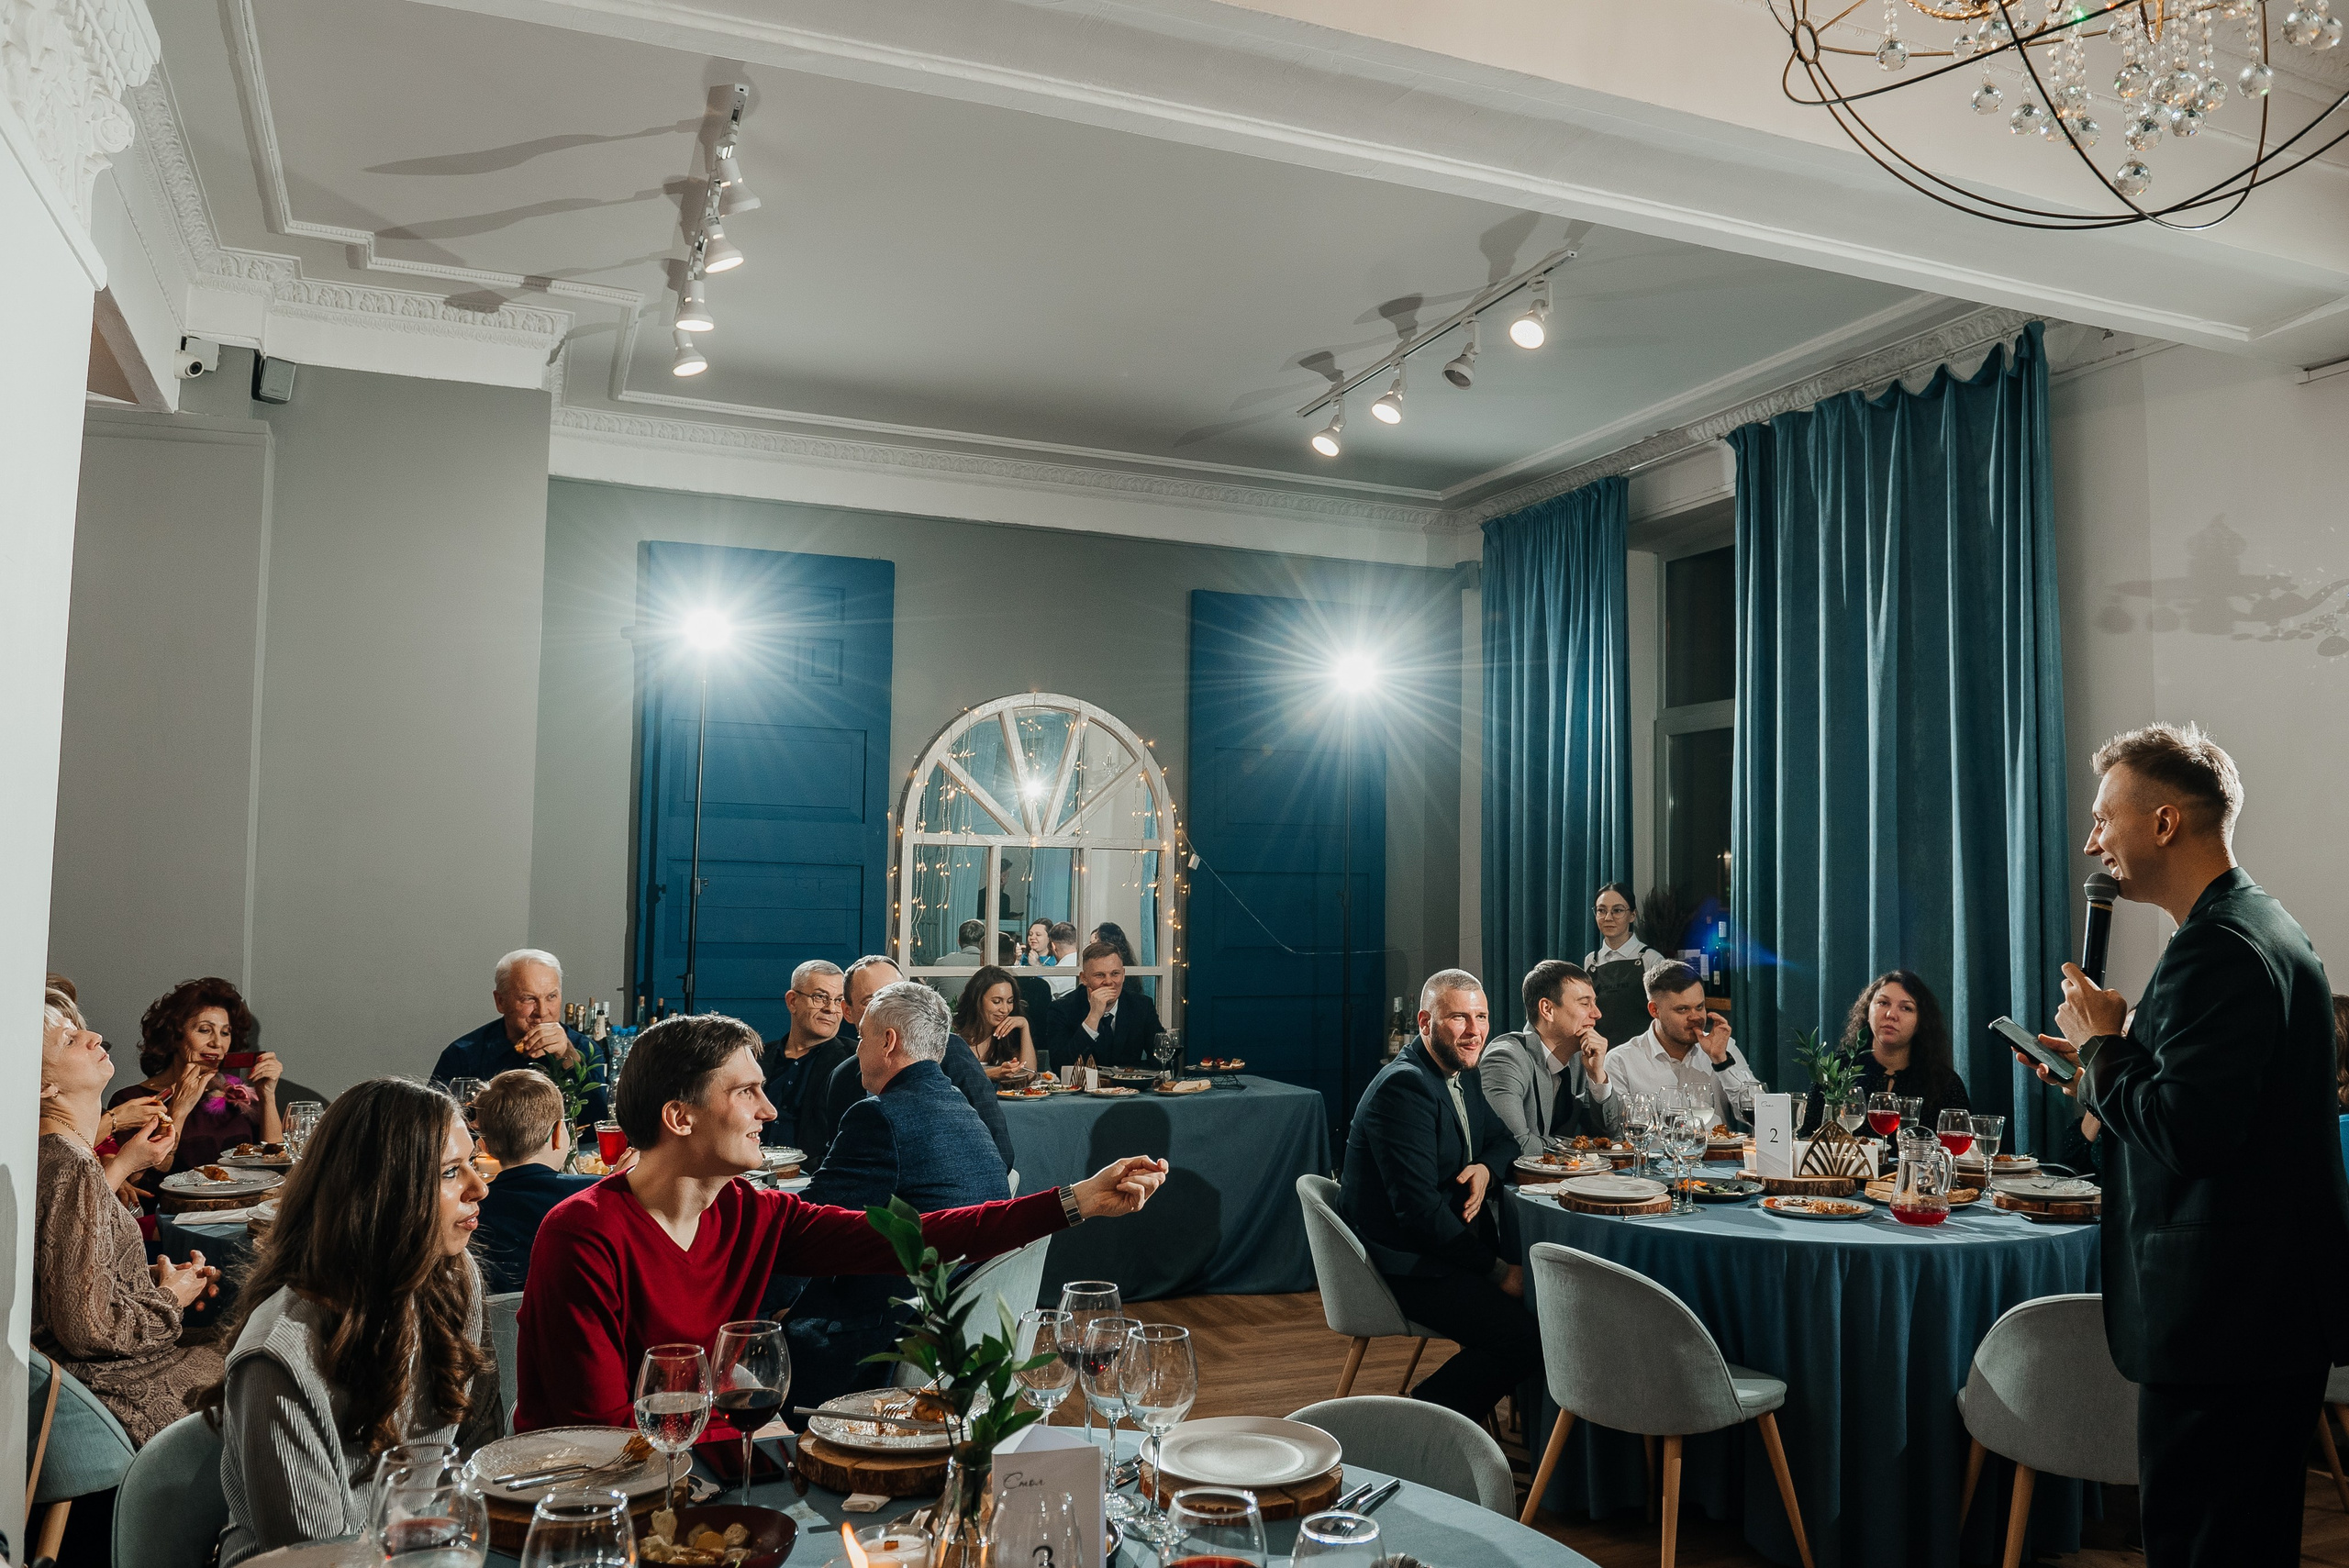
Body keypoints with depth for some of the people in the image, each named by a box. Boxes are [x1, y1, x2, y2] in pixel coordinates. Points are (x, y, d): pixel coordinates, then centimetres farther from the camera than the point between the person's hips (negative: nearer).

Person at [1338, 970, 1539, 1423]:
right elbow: (1419, 1208, -24)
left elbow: (1501, 1139, 18)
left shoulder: (1463, 1074, 10)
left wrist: (1486, 1169, -7)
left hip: (1452, 1247, 10)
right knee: (1527, 1338, -23)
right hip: (1405, 1266, -10)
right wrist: (1497, 1270, -18)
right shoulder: (1404, 1086, -20)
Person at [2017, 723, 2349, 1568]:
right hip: (2268, 1309, 11)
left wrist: (2103, 1045, -12)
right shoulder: (2261, 926, 14)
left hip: (2221, 1322, -11)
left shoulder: (2219, 946, -20)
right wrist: (2102, 1075, 12)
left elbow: (2186, 1134, -27)